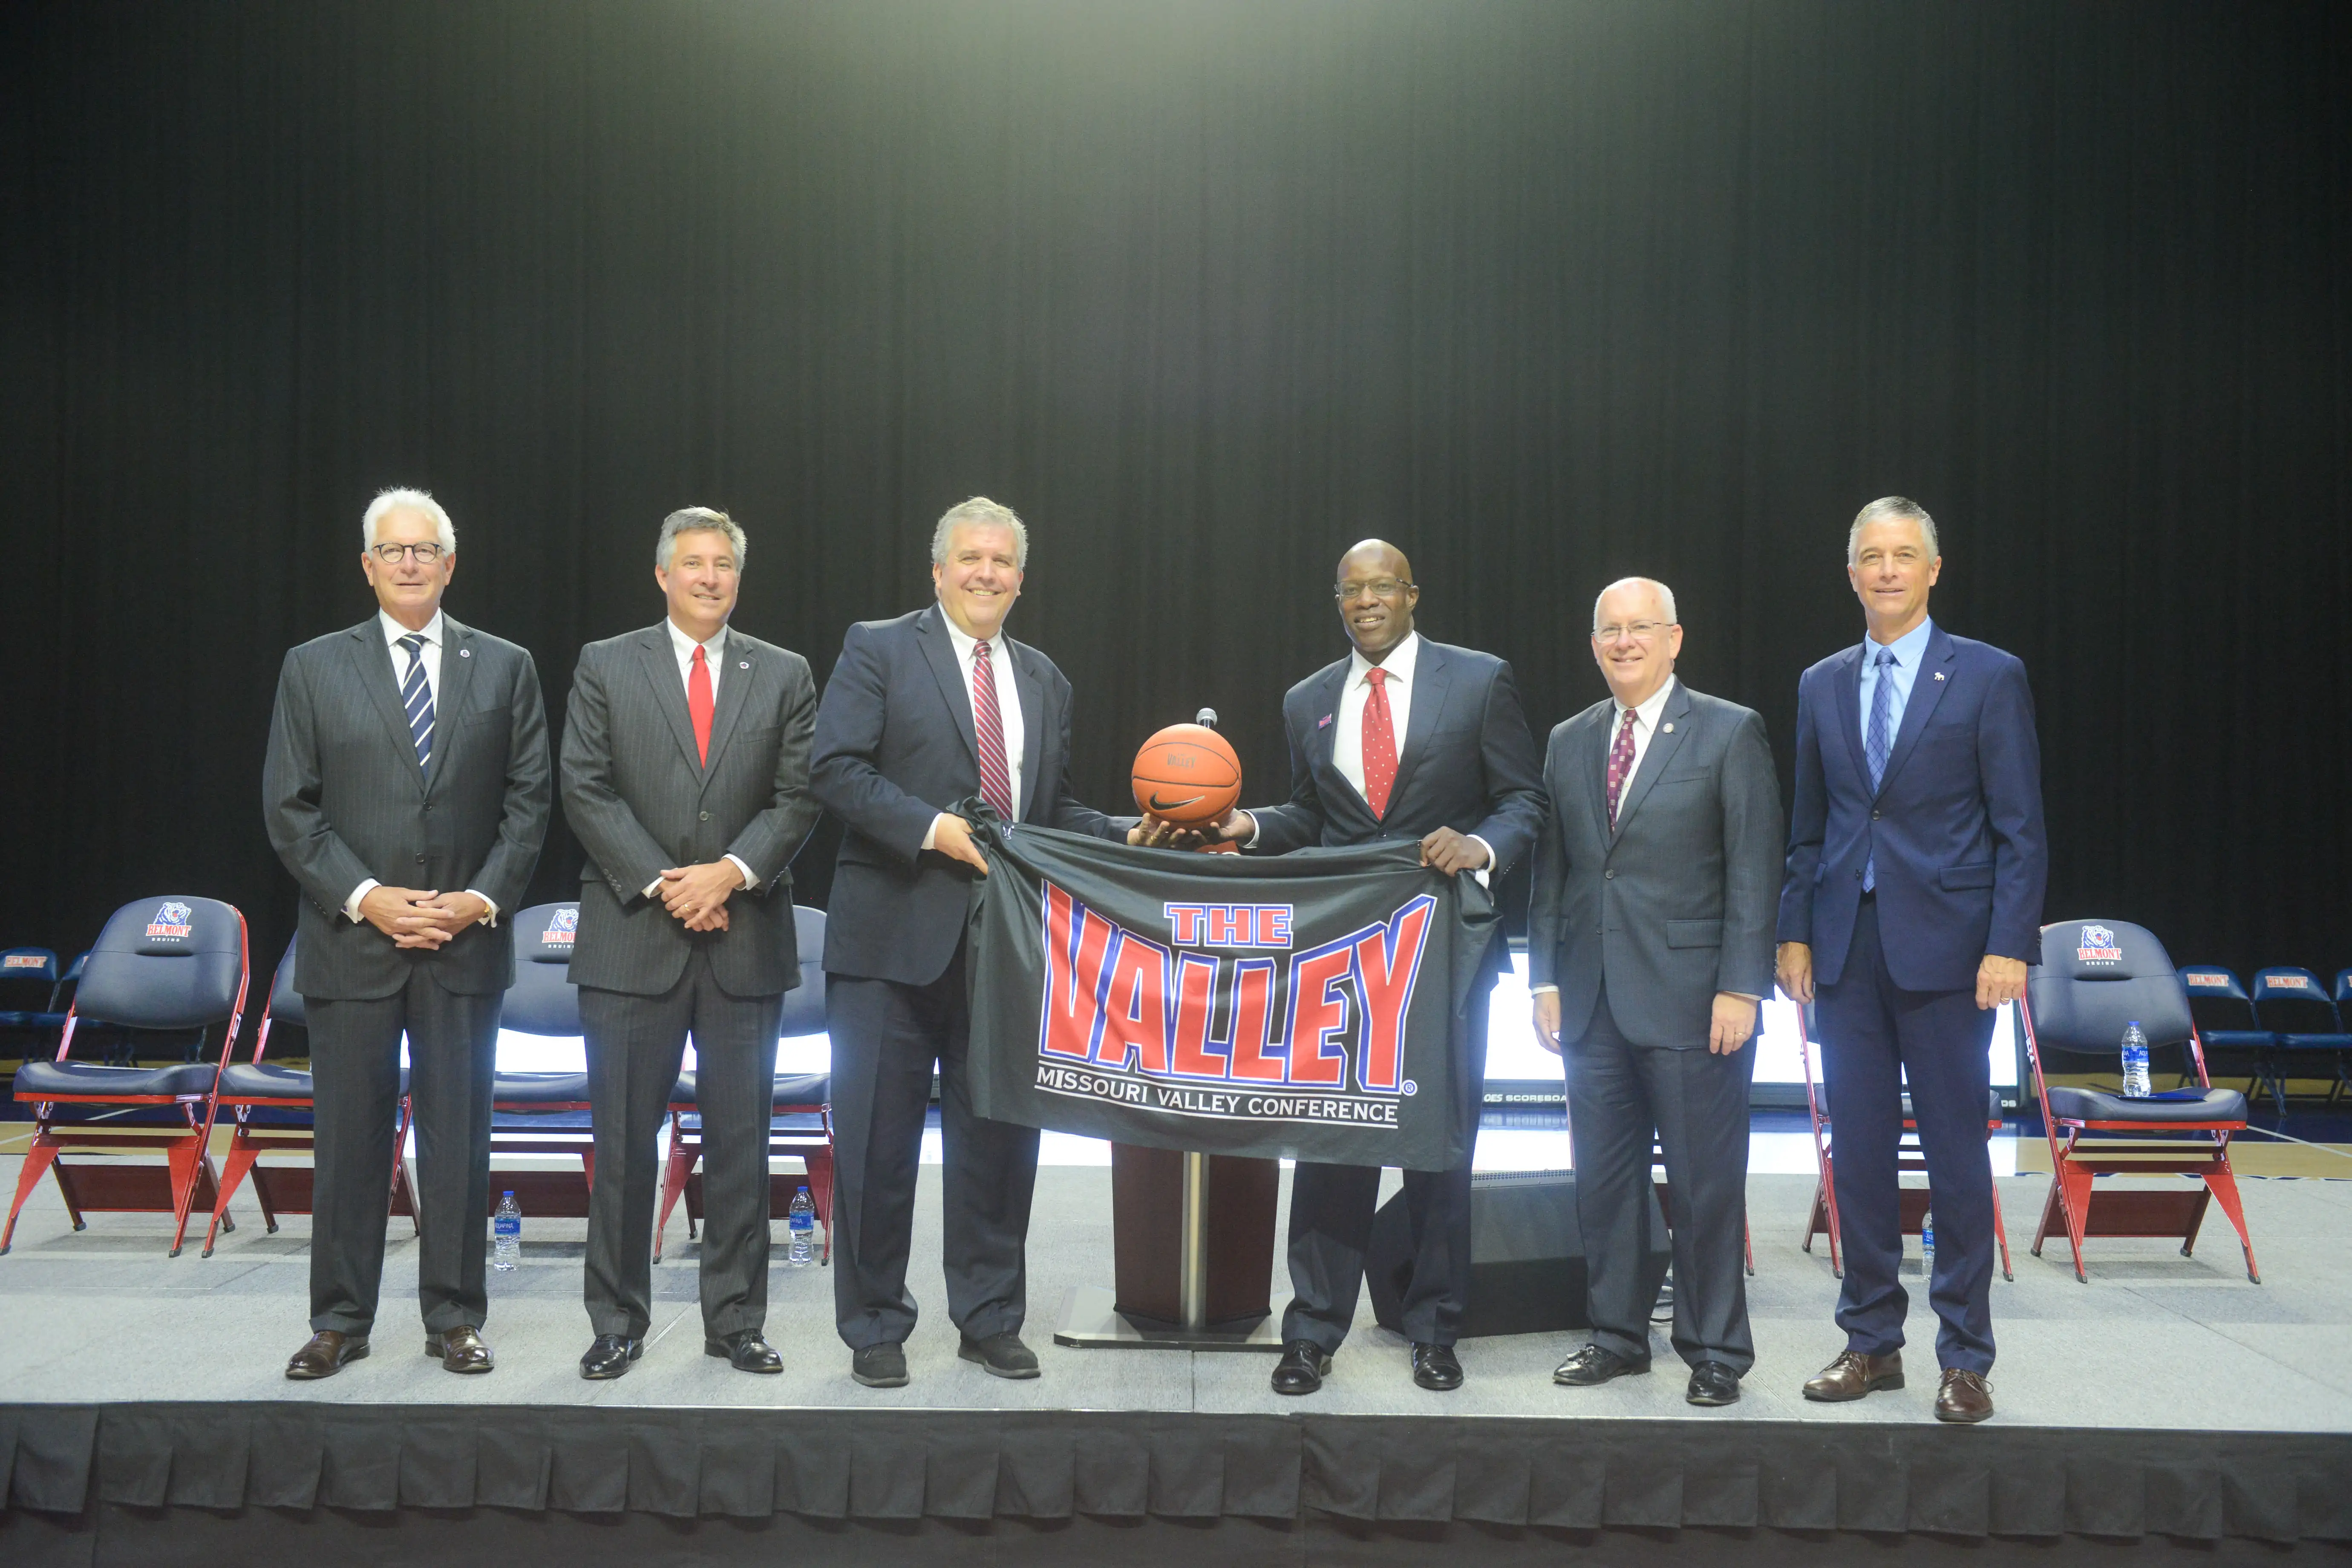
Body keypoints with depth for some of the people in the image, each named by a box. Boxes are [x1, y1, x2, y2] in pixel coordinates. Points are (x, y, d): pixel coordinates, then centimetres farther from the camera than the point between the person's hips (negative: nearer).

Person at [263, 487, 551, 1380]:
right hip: (351, 940, 0)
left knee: (459, 1137, 5)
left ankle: (454, 1318, 15)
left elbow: (527, 802, 4)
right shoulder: (313, 669, 5)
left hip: (467, 940, 0)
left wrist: (484, 898, -9)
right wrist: (364, 898, -10)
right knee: (350, 1137, 5)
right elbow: (290, 808, 1)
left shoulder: (505, 669, 7)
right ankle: (339, 1321, 17)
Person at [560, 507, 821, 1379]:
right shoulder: (605, 667, 6)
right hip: (632, 937, -1)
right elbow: (586, 791, -1)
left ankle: (736, 1322, 16)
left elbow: (797, 798, 3)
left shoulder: (784, 676, 9)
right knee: (623, 1141, 3)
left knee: (740, 1141, 6)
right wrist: (661, 885, -10)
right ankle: (618, 1323, 14)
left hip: (746, 939, 1)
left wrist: (730, 873, -12)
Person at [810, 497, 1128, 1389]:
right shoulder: (878, 650, 0)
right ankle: (874, 1327, 17)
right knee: (879, 1139, 3)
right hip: (896, 937, -4)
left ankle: (990, 1320, 24)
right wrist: (932, 828, -20)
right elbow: (837, 770, -10)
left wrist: (1125, 839, 3)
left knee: (998, 1137, 10)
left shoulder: (1043, 680, 17)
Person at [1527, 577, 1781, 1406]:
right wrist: (1545, 979, 8)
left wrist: (1740, 988, -12)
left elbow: (1754, 871, -6)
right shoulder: (1569, 742, 13)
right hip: (1594, 999, 5)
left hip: (1689, 997, -5)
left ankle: (1715, 1352, 15)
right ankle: (1618, 1336, 24)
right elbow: (1550, 871, 14)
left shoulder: (1731, 732, -1)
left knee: (1706, 1183, 2)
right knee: (1603, 1179, 10)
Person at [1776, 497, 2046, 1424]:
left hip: (1943, 946, -4)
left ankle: (1965, 1358, 11)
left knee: (1956, 1156, 1)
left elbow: (2021, 829, -3)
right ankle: (1871, 1342, 19)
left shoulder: (1988, 678, 0)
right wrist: (1795, 931, 7)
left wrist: (2009, 945, -12)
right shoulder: (1822, 685, 12)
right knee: (1859, 1152, 8)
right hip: (1848, 947, 4)